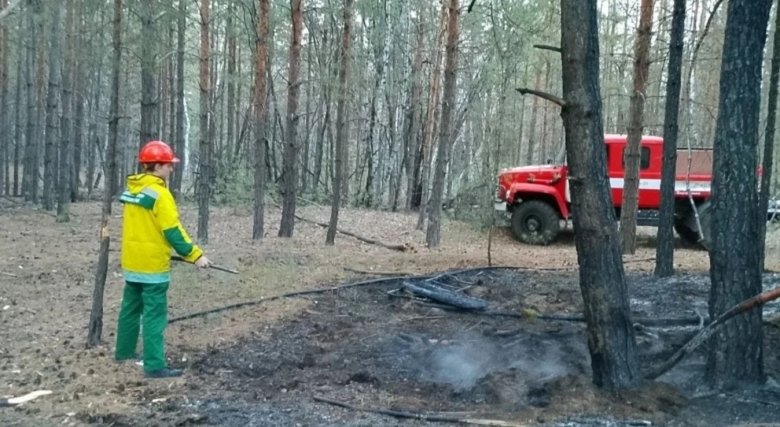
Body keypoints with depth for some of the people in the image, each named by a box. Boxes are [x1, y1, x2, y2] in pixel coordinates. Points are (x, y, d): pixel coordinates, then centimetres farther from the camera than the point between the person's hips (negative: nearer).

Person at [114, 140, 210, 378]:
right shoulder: (159, 193, -17)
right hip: (152, 264, -8)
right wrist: (195, 255, -14)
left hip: (132, 262, 9)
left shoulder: (132, 190, 9)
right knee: (154, 315, -5)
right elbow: (173, 231, -19)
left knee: (131, 308, 19)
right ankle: (154, 366, -4)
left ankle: (124, 353, 31)